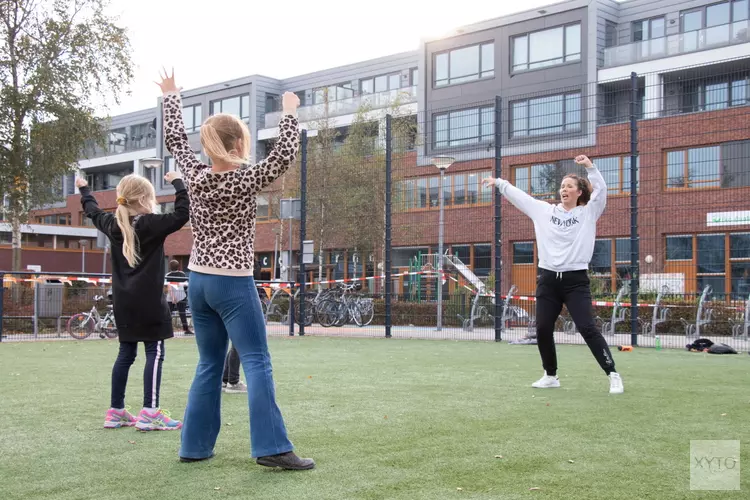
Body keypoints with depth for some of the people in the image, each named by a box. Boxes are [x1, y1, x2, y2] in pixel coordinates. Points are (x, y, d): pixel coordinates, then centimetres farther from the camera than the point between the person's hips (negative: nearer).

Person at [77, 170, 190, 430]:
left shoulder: (113, 224, 9)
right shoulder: (152, 224, -12)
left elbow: (93, 212, 28)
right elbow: (182, 214, -20)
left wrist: (84, 190, 46)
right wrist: (178, 183, -11)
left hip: (124, 302, 7)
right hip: (148, 301, -7)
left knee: (126, 353, 13)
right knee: (154, 352, -5)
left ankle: (116, 411, 16)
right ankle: (150, 413, -10)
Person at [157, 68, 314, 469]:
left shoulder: (195, 176, 2)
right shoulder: (243, 181, -14)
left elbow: (174, 140, 17)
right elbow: (284, 155, -13)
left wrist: (171, 98, 28)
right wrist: (289, 113, -3)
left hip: (198, 281, 7)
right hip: (233, 284, -6)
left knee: (209, 365, 14)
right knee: (257, 363, -5)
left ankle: (195, 444, 16)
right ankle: (271, 447, -10)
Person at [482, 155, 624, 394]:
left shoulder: (588, 213, 3)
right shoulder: (545, 210, 11)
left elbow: (601, 191, -11)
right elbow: (518, 196, 13)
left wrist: (590, 167, -20)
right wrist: (500, 183, 10)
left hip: (576, 280, -4)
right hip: (548, 279, 4)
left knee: (587, 328, -11)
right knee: (543, 329, 5)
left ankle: (613, 375, -4)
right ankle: (551, 376, 23)